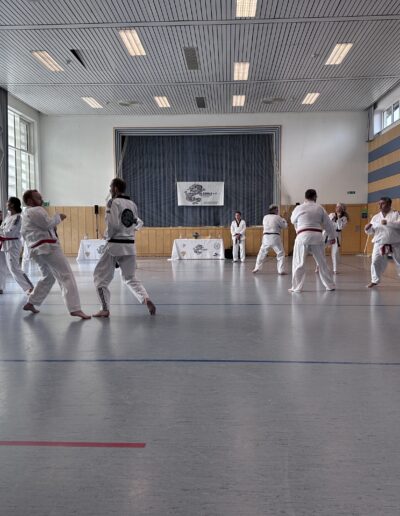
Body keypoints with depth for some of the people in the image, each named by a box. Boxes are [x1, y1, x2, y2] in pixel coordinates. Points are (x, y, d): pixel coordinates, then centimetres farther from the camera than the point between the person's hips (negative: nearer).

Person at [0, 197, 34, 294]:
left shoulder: (17, 217, -15)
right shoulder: (8, 216, 11)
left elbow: (10, 232, -21)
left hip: (12, 245, -9)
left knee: (14, 269, -11)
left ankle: (29, 288, -4)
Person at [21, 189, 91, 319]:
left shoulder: (25, 215, 23)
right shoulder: (36, 211, -8)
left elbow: (24, 233, 25)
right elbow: (48, 223, -18)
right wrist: (58, 217, 1)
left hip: (36, 250, 10)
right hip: (48, 247, -10)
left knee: (48, 277, 26)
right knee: (66, 277, -14)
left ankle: (31, 303, 28)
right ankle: (75, 309, -21)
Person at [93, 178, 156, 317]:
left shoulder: (113, 202, -9)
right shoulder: (132, 204, 8)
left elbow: (113, 225, -15)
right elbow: (138, 223, 16)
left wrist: (107, 236, 2)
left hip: (115, 245, -6)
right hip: (130, 245, 6)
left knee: (101, 277, 9)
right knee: (130, 278, 19)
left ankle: (105, 309, 7)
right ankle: (146, 299, -3)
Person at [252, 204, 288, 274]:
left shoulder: (265, 217, 9)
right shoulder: (277, 218, -4)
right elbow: (284, 226, 3)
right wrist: (283, 220, 22)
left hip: (266, 237, 4)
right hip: (275, 237, -4)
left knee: (262, 253, 15)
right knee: (280, 253, 7)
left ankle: (257, 268, 16)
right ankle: (281, 270, 3)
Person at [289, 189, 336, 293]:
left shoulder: (299, 208, 1)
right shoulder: (319, 208, 7)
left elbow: (293, 220, 19)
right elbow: (328, 223, 12)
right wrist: (331, 237, 23)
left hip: (302, 237, -2)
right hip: (317, 237, 3)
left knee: (299, 263, 4)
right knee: (322, 262, 13)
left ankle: (296, 287, 4)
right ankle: (330, 285, 23)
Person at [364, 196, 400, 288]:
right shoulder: (375, 217, 8)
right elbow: (372, 231, 10)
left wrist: (387, 222, -27)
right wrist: (368, 229, -13)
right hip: (380, 243, 2)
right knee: (376, 261, -8)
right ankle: (374, 280, 11)